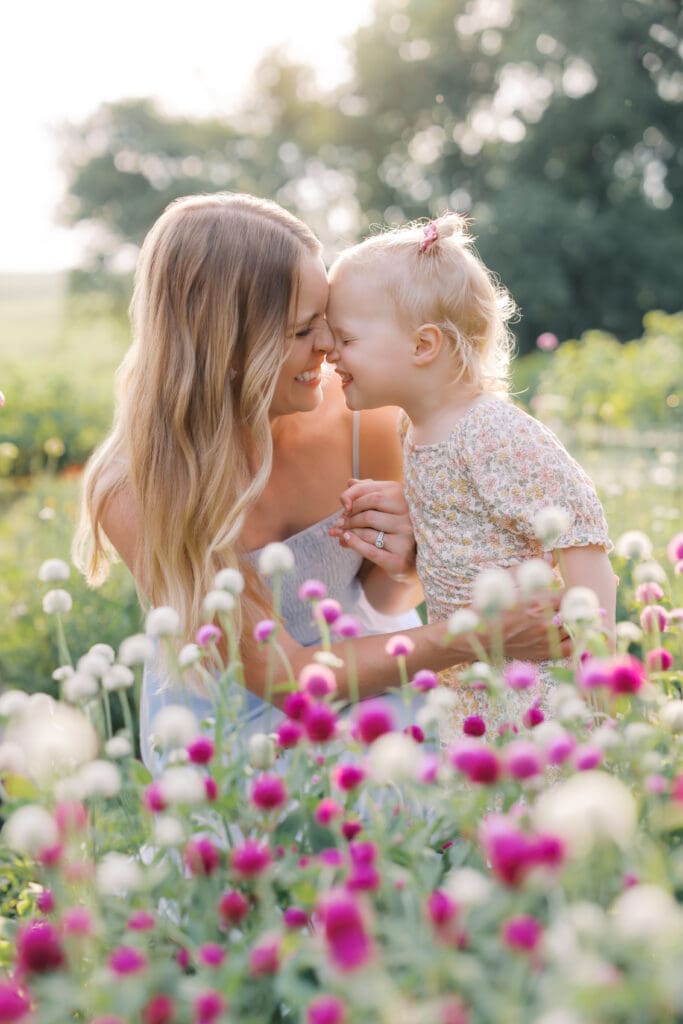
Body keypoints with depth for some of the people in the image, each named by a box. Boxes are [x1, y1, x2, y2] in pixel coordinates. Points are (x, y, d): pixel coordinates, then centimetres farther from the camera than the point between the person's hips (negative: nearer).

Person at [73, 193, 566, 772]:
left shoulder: (360, 416, -20)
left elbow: (387, 602, -3)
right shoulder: (134, 495, -27)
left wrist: (399, 567, -27)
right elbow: (283, 675, -25)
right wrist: (465, 640, -34)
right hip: (230, 719, -3)